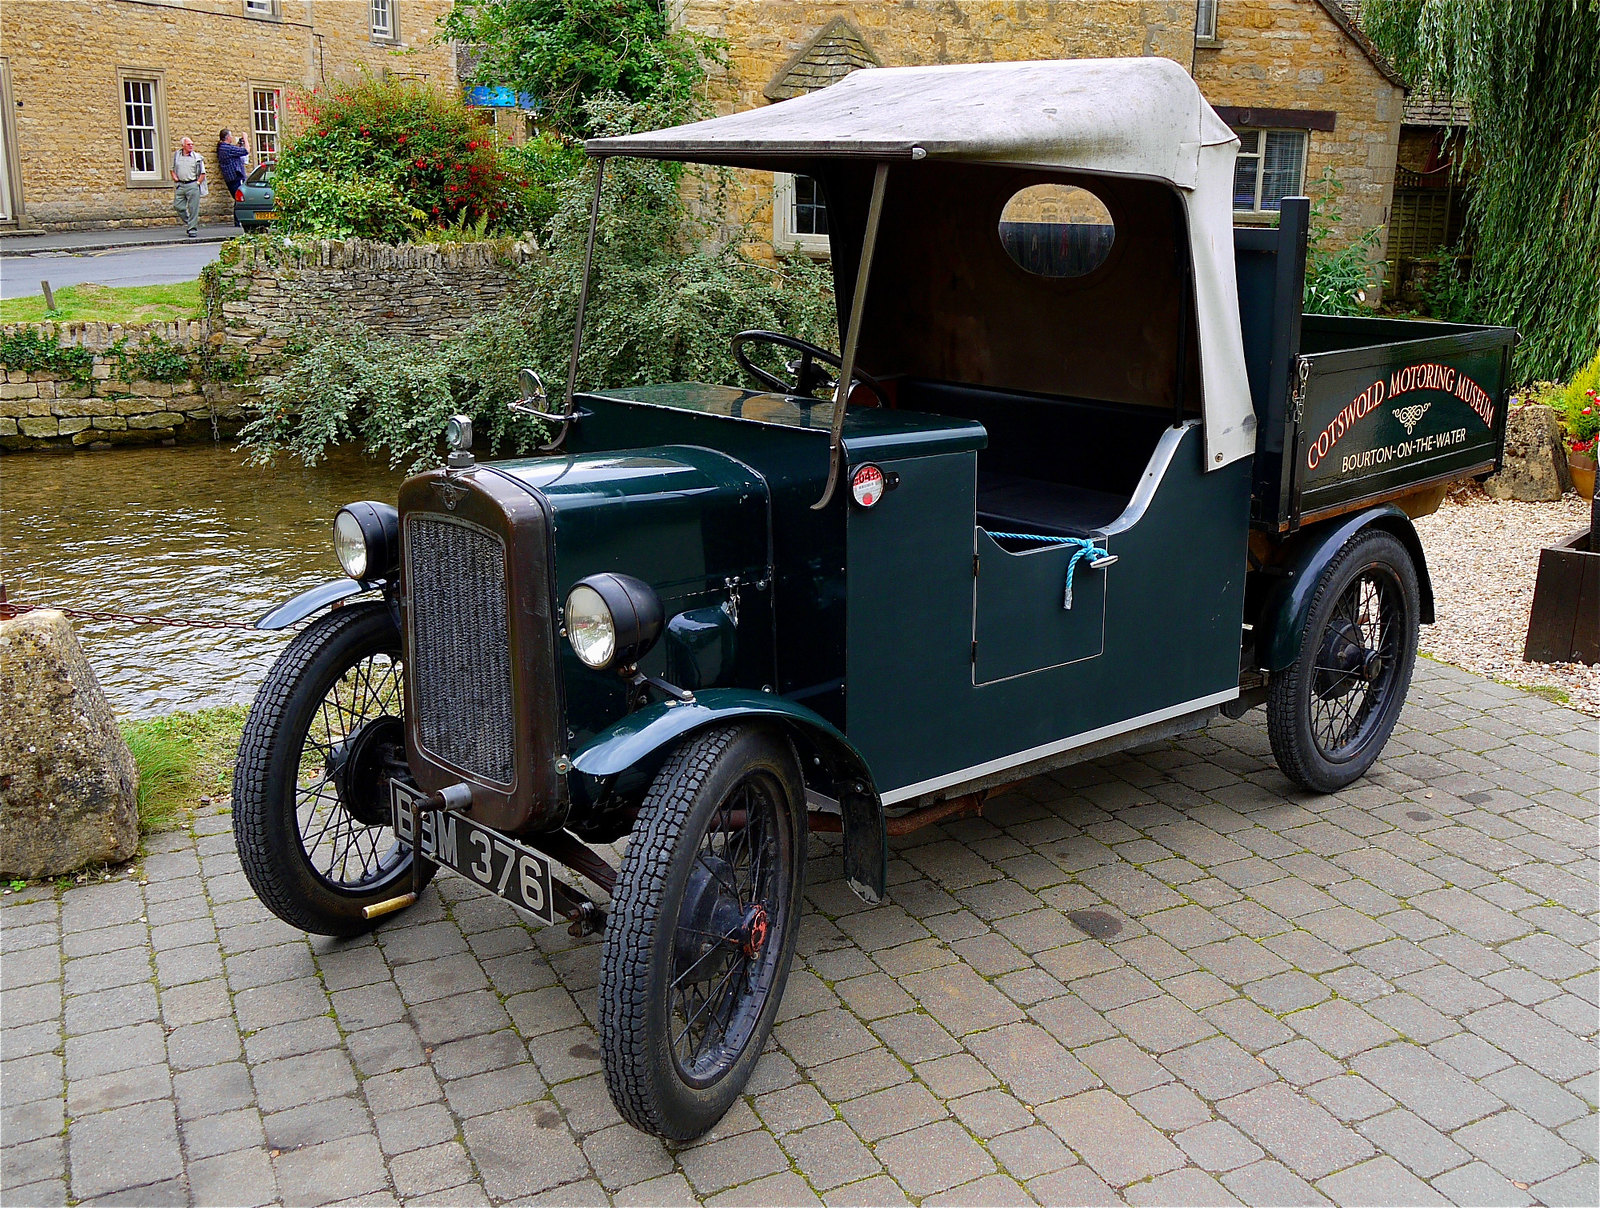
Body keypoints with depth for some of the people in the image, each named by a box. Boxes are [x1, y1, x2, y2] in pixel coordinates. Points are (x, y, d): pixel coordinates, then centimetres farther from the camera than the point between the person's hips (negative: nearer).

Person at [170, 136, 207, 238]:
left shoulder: (197, 157, 2)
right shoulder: (176, 155, 9)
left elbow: (203, 173, 4)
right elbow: (172, 169, 20)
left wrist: (198, 183, -6)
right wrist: (175, 178, 5)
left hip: (192, 185, -3)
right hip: (180, 185, 3)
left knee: (193, 208, -4)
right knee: (178, 206, 1)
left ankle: (193, 229, 2)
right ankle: (188, 222, 23)